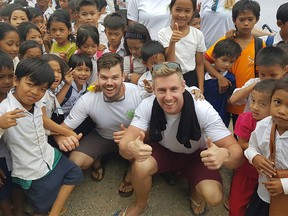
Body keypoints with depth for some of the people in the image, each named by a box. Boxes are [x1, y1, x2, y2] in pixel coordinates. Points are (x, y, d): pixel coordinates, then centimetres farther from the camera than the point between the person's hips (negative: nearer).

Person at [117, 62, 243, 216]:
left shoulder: (203, 110, -31)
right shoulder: (147, 106, -26)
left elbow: (236, 151, -32)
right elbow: (123, 145, -31)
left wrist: (224, 155, -58)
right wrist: (131, 148, -57)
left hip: (196, 155, -1)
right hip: (163, 150, 2)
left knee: (214, 197, -26)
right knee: (140, 167, -29)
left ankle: (196, 191, 13)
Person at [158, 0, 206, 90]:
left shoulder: (198, 34, -3)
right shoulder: (163, 33, -10)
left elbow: (199, 64, 4)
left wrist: (201, 89, 0)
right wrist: (172, 42, -28)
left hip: (192, 79, 2)